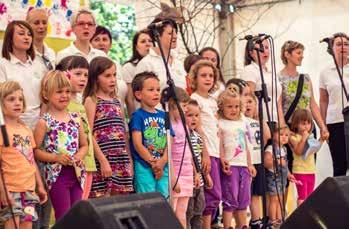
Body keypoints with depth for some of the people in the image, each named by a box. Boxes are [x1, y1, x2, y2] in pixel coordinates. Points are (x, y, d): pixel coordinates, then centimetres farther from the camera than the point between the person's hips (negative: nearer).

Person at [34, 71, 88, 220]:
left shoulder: (76, 119, 8)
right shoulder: (44, 122, -7)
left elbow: (84, 145, 16)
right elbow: (35, 150, -8)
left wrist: (79, 155, -4)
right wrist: (56, 158, -18)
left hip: (77, 173, 5)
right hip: (57, 175, -5)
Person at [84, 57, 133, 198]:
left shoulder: (116, 101, 16)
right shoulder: (91, 101, -4)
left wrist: (129, 160, 14)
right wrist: (102, 160, -15)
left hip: (121, 161, 6)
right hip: (103, 160, -6)